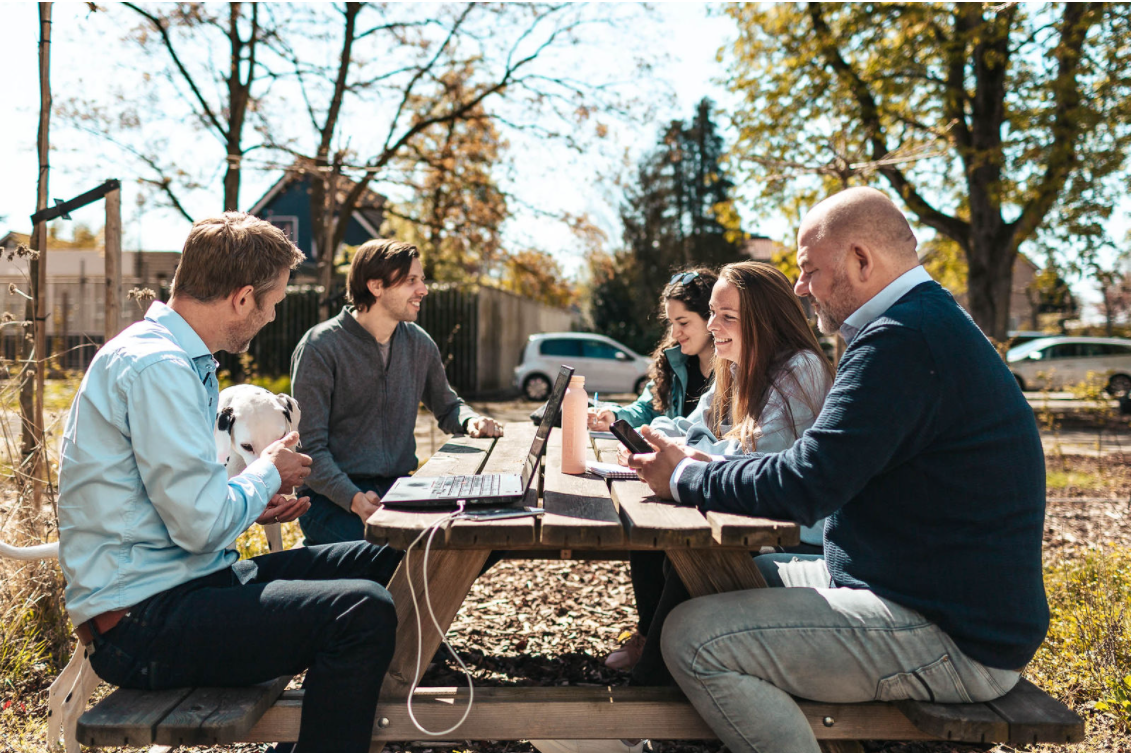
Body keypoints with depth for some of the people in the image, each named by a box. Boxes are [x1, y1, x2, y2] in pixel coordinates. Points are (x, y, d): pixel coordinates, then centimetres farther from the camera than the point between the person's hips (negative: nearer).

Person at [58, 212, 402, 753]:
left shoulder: (178, 357, 13)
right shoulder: (157, 368, -19)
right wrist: (268, 473, -5)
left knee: (376, 563, 13)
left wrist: (254, 505, 9)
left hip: (178, 584, 10)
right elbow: (201, 525, -23)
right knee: (364, 611, -26)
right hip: (143, 619, -10)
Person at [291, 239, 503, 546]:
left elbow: (448, 408, 26)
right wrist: (354, 499, -27)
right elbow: (309, 448, -11)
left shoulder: (419, 344, 9)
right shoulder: (320, 347, -8)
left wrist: (470, 421, 1)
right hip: (332, 497, -5)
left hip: (399, 486, 6)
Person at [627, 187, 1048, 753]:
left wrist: (685, 479, -8)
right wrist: (704, 468, 6)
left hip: (954, 643, -11)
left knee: (693, 637, -20)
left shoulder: (903, 341, -21)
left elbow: (806, 485, -25)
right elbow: (826, 465, 14)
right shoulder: (929, 323, 15)